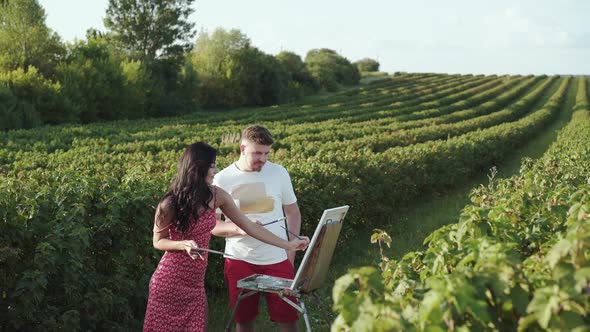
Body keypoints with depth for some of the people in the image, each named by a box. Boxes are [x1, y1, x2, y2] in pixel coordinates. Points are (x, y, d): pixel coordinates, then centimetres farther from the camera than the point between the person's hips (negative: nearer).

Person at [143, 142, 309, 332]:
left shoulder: (216, 196, -3)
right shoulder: (170, 204, -15)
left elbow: (249, 226, 3)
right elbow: (158, 241, -2)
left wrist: (288, 245, 3)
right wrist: (183, 245, -23)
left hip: (196, 283, 4)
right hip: (170, 282, -4)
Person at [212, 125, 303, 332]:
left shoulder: (279, 173, 0)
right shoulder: (222, 180, -5)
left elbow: (293, 212, 9)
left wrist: (292, 249, 0)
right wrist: (240, 228, -21)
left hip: (278, 260, 1)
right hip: (240, 261, 0)